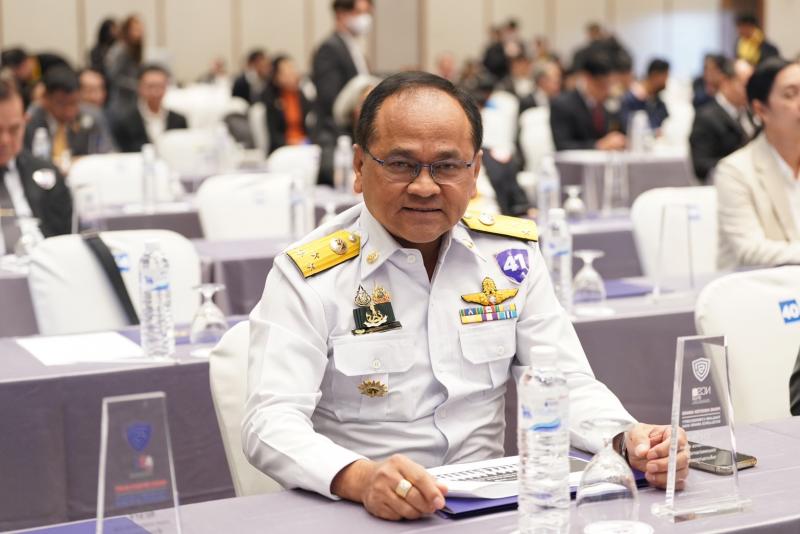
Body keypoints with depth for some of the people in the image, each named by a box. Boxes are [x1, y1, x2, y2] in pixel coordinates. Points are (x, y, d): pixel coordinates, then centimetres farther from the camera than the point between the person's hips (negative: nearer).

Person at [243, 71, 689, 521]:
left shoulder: (512, 254, 4)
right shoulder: (308, 276, -8)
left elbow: (568, 382, 5)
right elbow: (272, 422, -18)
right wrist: (361, 478, -37)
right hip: (357, 513, -2)